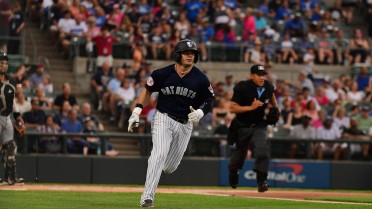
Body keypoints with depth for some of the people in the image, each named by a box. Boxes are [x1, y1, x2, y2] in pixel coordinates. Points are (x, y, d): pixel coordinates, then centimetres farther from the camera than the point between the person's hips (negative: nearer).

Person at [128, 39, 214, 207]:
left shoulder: (201, 79, -6)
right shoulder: (163, 74, -9)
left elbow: (209, 101, 4)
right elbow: (147, 90, 6)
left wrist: (200, 112, -17)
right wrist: (136, 112, -3)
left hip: (185, 124, 3)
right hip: (164, 119, -3)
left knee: (170, 167, 8)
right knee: (159, 154, -25)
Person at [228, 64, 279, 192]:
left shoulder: (268, 87, -7)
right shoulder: (242, 88, -22)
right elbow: (232, 108, -25)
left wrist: (276, 109, 4)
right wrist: (251, 107, -33)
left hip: (259, 125, 2)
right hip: (242, 126, -2)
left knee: (262, 150, -21)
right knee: (239, 153, 15)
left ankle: (262, 181, -17)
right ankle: (233, 172, 48)